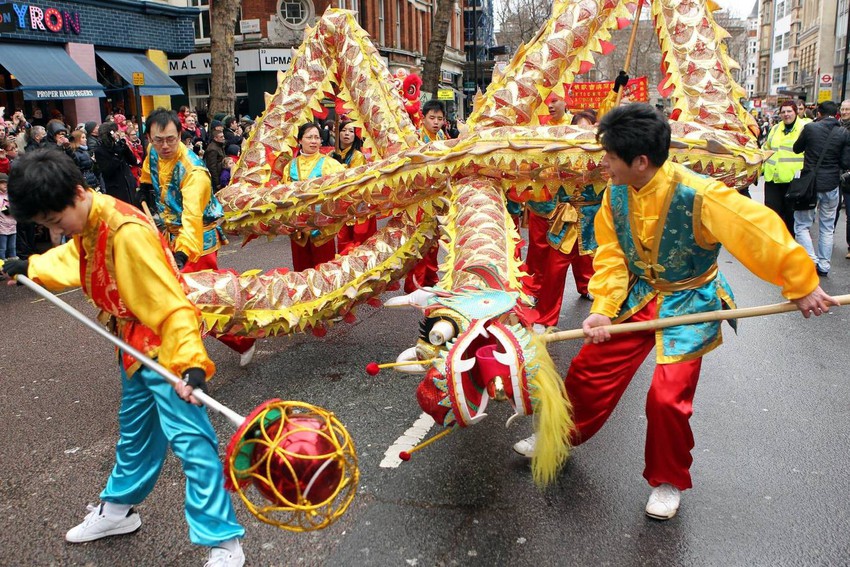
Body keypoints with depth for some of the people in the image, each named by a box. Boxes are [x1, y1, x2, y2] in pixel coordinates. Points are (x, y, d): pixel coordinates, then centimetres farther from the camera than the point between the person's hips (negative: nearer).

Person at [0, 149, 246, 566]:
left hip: (164, 348, -10)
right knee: (134, 433, 26)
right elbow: (71, 258, 28)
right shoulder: (87, 227, 2)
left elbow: (171, 301, -33)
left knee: (191, 440, -9)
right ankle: (118, 508, 46)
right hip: (136, 347, 10)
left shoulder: (128, 232, -28)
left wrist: (191, 360, -40)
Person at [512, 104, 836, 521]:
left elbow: (761, 231, -24)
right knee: (588, 370, 7)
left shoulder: (698, 194, -28)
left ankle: (668, 482, 18)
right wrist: (602, 310, -16)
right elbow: (610, 256, -6)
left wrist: (802, 285, -18)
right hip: (638, 296, 5)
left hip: (689, 303, -5)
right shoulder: (616, 195, -10)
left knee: (667, 396, -11)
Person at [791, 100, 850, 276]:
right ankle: (824, 265, 18)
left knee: (802, 225, 7)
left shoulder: (810, 128, -9)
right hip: (831, 185, 2)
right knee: (827, 227, 14)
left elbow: (796, 149, 6)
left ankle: (811, 259, -9)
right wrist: (833, 161, 13)